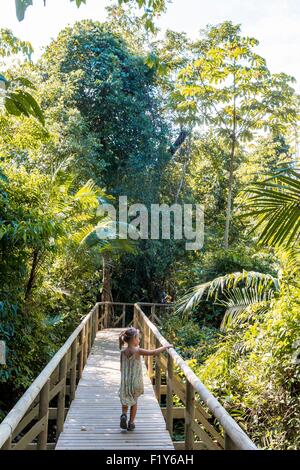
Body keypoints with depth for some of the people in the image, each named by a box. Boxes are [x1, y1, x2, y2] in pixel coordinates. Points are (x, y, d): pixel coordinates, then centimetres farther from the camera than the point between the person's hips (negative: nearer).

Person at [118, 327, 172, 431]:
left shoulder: (123, 352, -4)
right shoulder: (137, 351, -18)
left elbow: (121, 367, 5)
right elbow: (153, 352, -19)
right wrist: (165, 347, -9)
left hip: (125, 381, 3)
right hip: (135, 382, -3)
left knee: (125, 400, 22)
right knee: (134, 402, 17)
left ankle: (124, 414, -2)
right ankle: (131, 423, 20)